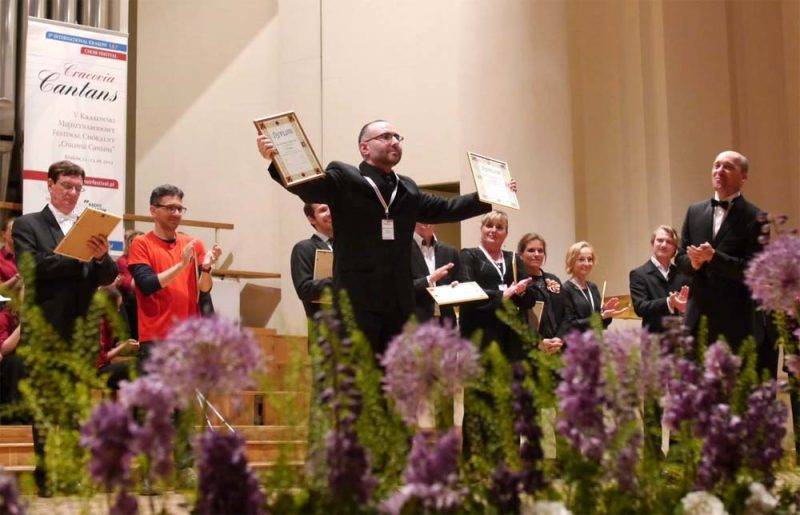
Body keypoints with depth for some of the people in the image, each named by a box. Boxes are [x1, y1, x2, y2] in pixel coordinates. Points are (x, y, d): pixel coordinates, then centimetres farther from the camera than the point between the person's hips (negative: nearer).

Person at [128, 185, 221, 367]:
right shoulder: (141, 244, 0)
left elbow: (204, 288, 3)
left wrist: (206, 267, -18)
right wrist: (182, 264, -19)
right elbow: (147, 285, -12)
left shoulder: (194, 244, 11)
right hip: (155, 338, -4)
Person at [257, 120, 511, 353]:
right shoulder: (342, 178, 0)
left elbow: (445, 209, 30)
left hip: (399, 304, 6)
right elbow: (307, 186, -16)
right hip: (356, 302, -6)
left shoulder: (407, 189, 20)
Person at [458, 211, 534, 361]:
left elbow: (530, 300, 16)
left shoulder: (513, 259, 21)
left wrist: (521, 291, -6)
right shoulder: (469, 256, 8)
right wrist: (501, 295, -14)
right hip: (482, 331, -4)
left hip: (514, 331, 4)